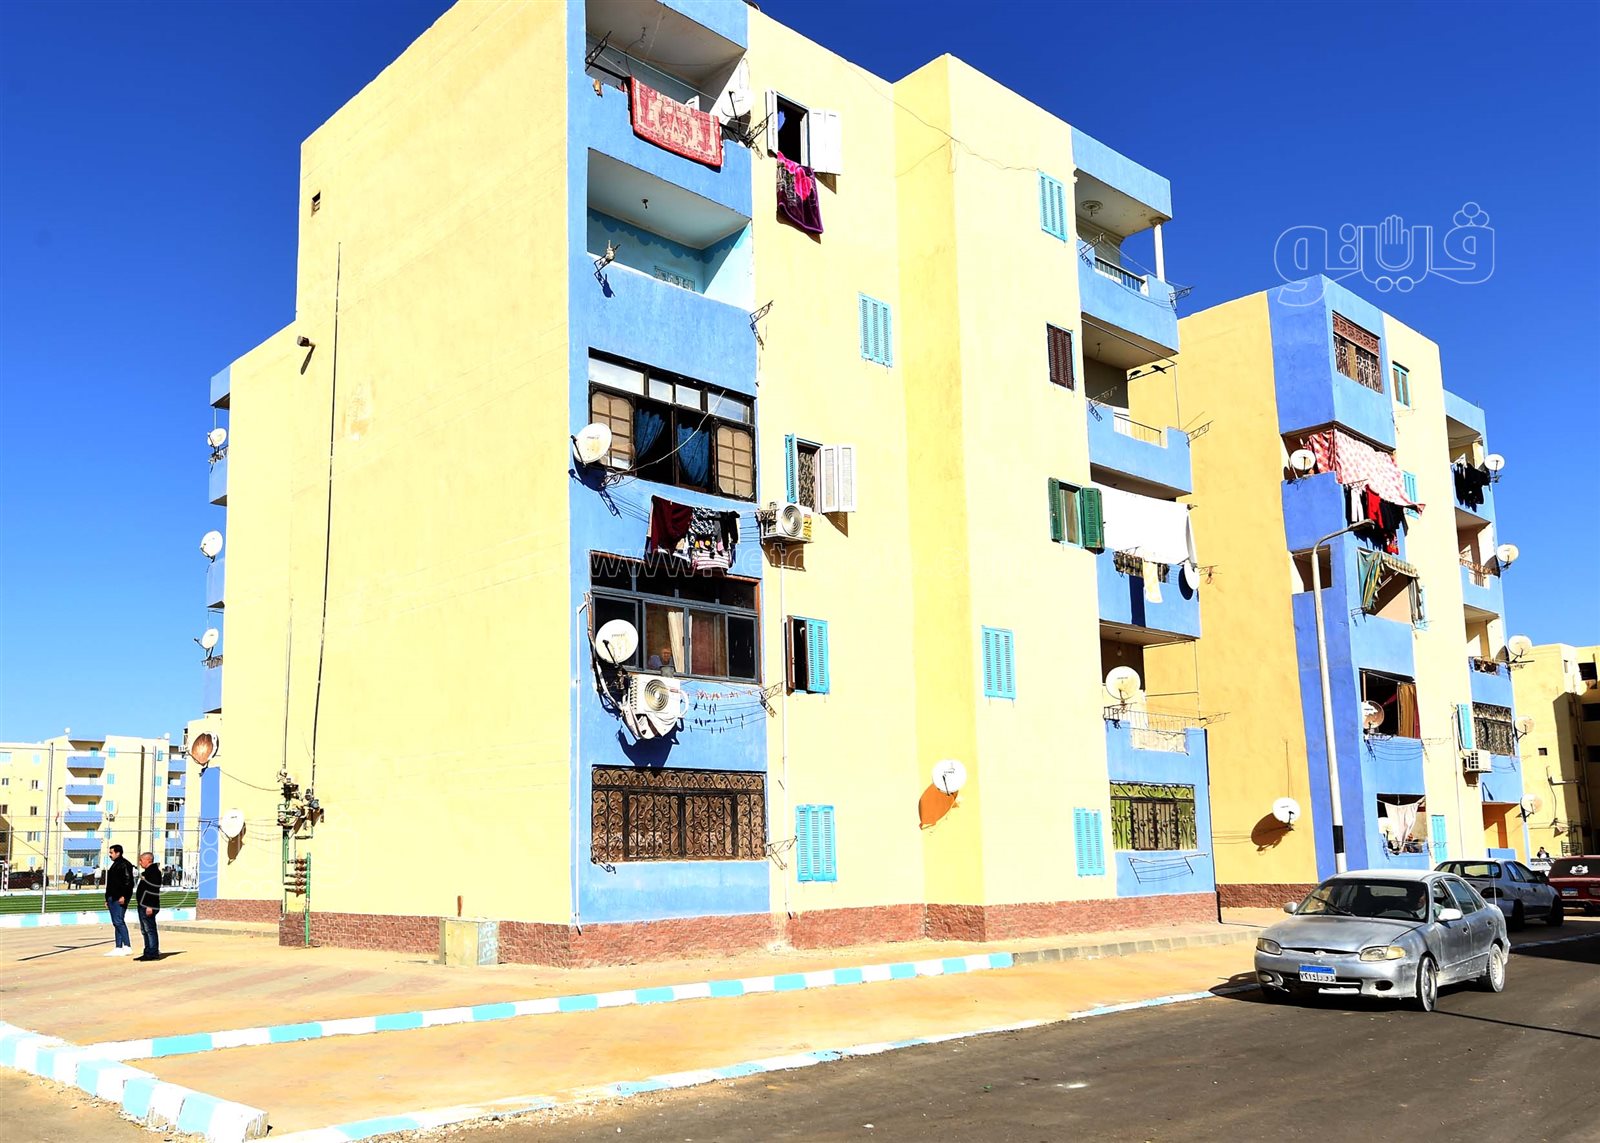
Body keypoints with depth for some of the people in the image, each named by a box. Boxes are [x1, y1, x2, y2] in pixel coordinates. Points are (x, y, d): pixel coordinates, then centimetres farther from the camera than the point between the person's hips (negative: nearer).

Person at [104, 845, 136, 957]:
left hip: (119, 899, -10)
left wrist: (123, 896, -25)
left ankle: (127, 947, -15)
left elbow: (128, 881, -20)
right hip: (113, 898, 10)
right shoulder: (114, 865, 21)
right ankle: (118, 948, 12)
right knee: (116, 923, 10)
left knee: (119, 922, -14)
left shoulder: (124, 864, -11)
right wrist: (108, 899, 22)